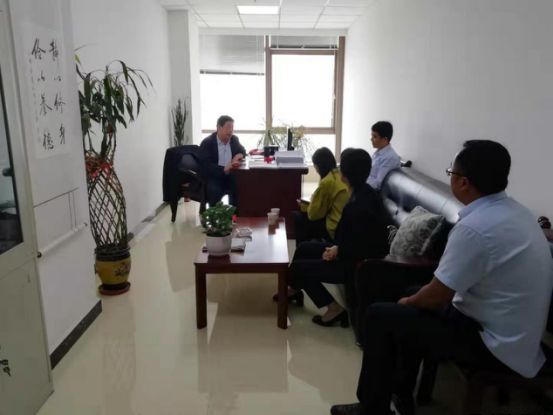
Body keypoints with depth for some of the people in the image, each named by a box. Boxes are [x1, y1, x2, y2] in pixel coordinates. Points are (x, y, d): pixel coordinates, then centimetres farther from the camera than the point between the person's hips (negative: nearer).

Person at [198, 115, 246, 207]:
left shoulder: (234, 139, 9)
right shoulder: (207, 143, -8)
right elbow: (206, 166, -18)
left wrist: (239, 155, -1)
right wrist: (224, 169, -32)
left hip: (230, 176, 5)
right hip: (212, 177, -5)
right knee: (214, 191, -35)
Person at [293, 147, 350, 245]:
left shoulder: (326, 182, -17)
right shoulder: (342, 176, 6)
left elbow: (314, 214, -10)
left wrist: (307, 206, 10)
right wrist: (313, 203, 18)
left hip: (335, 229, -8)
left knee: (299, 218, 7)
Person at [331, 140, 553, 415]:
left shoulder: (475, 226, -27)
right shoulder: (516, 212, 3)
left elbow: (437, 296, -19)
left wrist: (408, 301, 2)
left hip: (495, 345, -9)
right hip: (518, 336, 9)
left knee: (380, 316, -4)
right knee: (417, 299, 23)